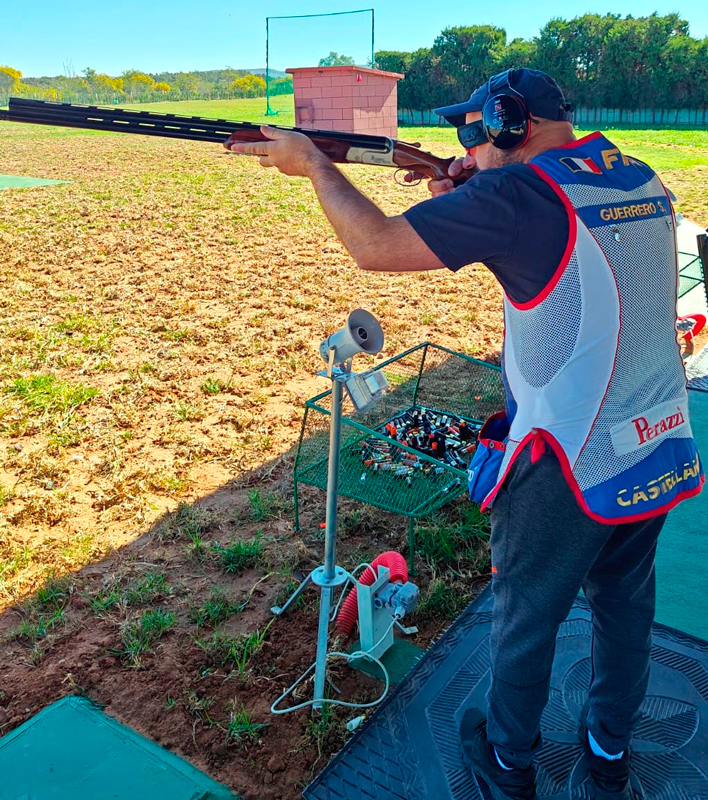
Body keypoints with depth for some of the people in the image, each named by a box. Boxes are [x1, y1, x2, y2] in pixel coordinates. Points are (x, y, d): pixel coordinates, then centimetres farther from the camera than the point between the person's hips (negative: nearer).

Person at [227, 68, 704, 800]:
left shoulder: (518, 194, -19)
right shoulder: (643, 181, 5)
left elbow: (375, 246, -19)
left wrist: (313, 162, -4)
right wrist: (469, 197, 7)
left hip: (571, 465, -7)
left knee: (525, 615, 15)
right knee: (625, 607, 23)